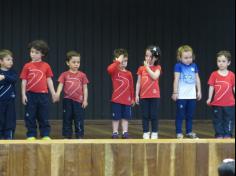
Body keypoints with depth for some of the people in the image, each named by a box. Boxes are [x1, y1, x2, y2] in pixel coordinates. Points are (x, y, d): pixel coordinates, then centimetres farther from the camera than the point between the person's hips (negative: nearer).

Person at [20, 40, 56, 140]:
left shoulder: (46, 66, 4)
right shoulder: (27, 66, 2)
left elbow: (49, 80, 8)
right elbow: (24, 81, 2)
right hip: (30, 94, 0)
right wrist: (23, 94, -3)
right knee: (30, 117, 3)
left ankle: (45, 135, 11)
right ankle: (31, 135, 10)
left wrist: (53, 93, 3)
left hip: (43, 95, 0)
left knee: (44, 117, 5)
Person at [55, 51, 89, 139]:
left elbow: (85, 88, 5)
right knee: (67, 119, 5)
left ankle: (79, 136, 5)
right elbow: (60, 85, -3)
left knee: (79, 119, -1)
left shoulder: (82, 75, 4)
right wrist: (57, 94, -22)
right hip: (67, 100, 0)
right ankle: (67, 136, 11)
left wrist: (85, 100, -1)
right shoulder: (64, 75, 3)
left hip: (78, 100, 0)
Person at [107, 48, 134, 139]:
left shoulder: (129, 74, 7)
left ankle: (125, 132, 17)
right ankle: (115, 133, 13)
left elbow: (131, 87, 12)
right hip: (116, 99, -4)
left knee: (125, 117, 9)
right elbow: (109, 69, -32)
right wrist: (118, 62, -29)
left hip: (127, 100, 4)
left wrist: (132, 98, 13)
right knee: (116, 117, 4)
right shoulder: (115, 71, -6)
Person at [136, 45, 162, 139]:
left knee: (154, 115, 1)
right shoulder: (141, 68, 7)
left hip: (154, 95, -2)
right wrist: (137, 95, 3)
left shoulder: (157, 67, 1)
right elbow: (138, 82, 8)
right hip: (143, 96, 2)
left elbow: (155, 77, -19)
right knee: (145, 115, 5)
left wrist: (147, 67, -12)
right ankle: (146, 133, 12)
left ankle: (154, 133, 9)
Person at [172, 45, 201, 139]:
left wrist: (199, 91, 11)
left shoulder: (194, 66, 7)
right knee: (180, 115, -1)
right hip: (181, 96, -4)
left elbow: (197, 79, 13)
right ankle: (179, 133, 4)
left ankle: (189, 132, 20)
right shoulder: (178, 66, -6)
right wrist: (175, 92, -11)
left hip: (192, 95, 4)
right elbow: (176, 79, -8)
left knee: (190, 115, 11)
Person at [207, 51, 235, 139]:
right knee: (218, 120, 7)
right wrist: (209, 98, -6)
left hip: (229, 103, 0)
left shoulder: (232, 75, 0)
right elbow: (211, 87, -1)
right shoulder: (214, 74, -2)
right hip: (217, 103, 0)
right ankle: (219, 135, 15)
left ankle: (227, 135, 13)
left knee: (229, 120, 5)